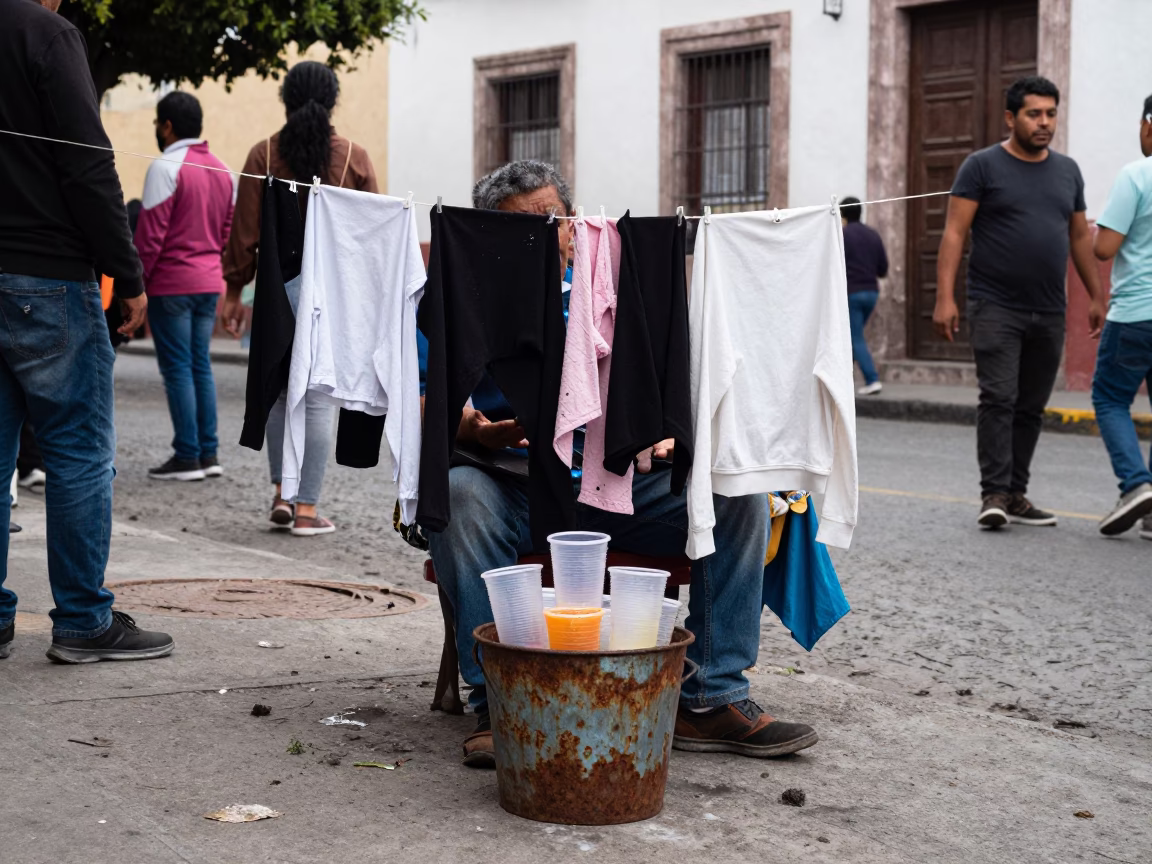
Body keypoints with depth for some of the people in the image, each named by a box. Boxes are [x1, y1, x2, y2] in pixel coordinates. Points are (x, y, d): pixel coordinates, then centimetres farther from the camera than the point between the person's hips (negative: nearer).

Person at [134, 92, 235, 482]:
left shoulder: (166, 168, -12)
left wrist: (137, 280, -8)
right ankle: (209, 454, 11)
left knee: (177, 369, -3)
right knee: (201, 366, 11)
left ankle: (187, 457, -3)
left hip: (171, 283, -7)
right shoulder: (222, 171, 12)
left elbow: (150, 233, -14)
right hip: (209, 282, 7)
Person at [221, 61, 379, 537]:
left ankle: (283, 493, 13)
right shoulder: (354, 158, 0)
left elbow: (245, 230, 1)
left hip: (279, 282, 1)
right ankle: (307, 510, 1)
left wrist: (234, 292, 8)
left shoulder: (263, 155, 1)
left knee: (279, 392, 17)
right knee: (320, 399, 1)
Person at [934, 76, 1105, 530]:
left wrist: (1096, 296, 15)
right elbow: (954, 233, -6)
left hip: (1049, 313, 5)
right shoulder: (983, 166, -2)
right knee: (999, 399, -12)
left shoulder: (1067, 170, 14)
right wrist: (945, 297, -15)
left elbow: (1080, 236, 20)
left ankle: (1015, 495, 14)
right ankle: (995, 494, -10)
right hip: (996, 307, -5)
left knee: (1031, 407, 7)